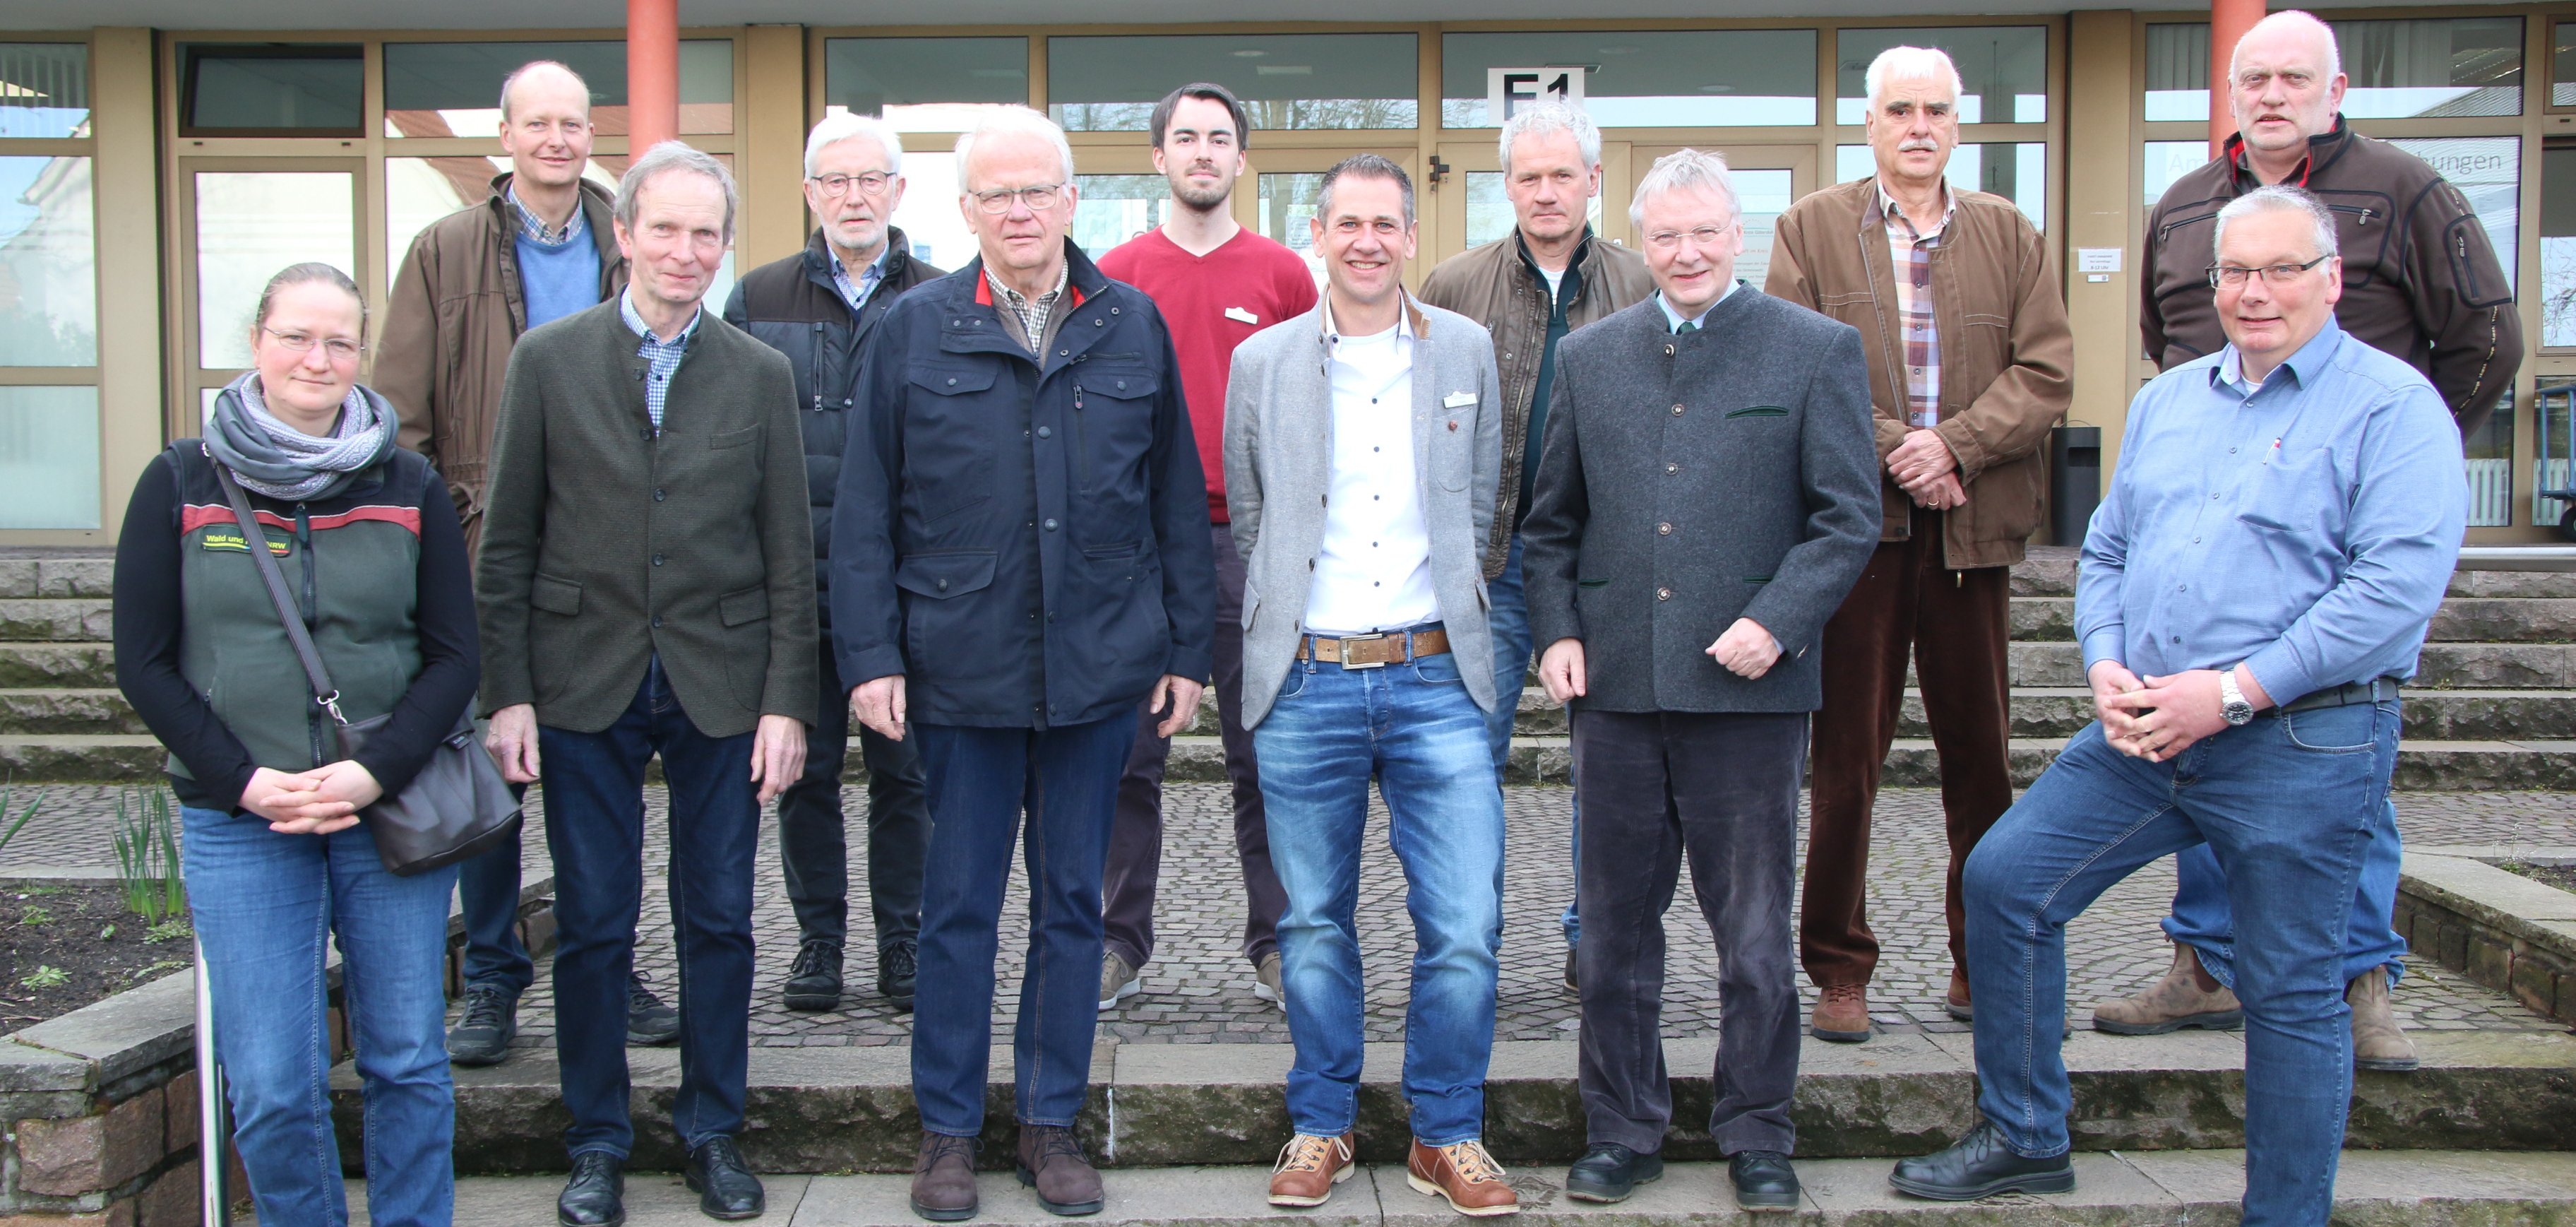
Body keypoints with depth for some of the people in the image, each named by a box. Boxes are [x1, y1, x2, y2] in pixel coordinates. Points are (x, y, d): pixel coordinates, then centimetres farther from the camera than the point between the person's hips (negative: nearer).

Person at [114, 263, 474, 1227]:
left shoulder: (408, 486, 4)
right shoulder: (182, 483, 2)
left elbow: (454, 653, 4)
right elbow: (143, 663, 2)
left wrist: (375, 772, -11)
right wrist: (247, 781, -10)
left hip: (392, 808, 1)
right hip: (238, 823, -1)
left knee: (408, 1066, 7)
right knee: (270, 1088, -1)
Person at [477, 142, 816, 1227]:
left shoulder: (760, 375, 4)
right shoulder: (549, 361, 2)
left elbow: (789, 556, 3)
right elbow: (507, 545, 2)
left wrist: (786, 701, -2)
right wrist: (507, 693, -3)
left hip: (721, 688, 1)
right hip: (585, 687, -1)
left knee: (719, 922, 8)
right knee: (592, 927, 7)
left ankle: (713, 1134, 23)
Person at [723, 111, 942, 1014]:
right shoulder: (758, 300, 8)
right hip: (791, 575, 1)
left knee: (904, 770, 5)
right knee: (804, 769, 8)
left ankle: (902, 942, 18)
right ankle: (819, 940, 21)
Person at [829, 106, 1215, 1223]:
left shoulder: (1134, 326, 5)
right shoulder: (913, 330, 1)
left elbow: (1177, 499, 8)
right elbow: (865, 510, 2)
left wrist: (1186, 649, 5)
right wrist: (872, 655, -5)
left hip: (1099, 669, 2)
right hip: (962, 669, -1)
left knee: (1072, 903, 11)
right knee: (959, 907, 8)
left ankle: (1052, 1121, 24)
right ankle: (948, 1129, 22)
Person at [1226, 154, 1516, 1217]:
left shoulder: (1467, 351, 7)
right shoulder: (1262, 362, 5)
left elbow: (1479, 510, 15)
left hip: (1435, 678, 0)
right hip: (1305, 684, 0)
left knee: (1465, 928, -2)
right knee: (1315, 927, 9)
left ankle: (1448, 1134, 16)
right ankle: (1322, 1127, 26)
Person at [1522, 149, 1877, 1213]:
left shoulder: (1818, 351, 2)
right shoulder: (1588, 356, 12)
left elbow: (1849, 517, -2)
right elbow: (1550, 522, 16)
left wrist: (1776, 621, -14)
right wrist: (1556, 631, 2)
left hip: (1747, 687, -3)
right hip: (1616, 684, 3)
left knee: (1754, 934, 6)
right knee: (1615, 927, 10)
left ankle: (1757, 1138, 22)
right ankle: (1621, 1130, 24)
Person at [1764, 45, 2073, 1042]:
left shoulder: (2010, 235, 12)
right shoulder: (1810, 230, 6)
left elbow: (2046, 375, 3)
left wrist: (1955, 445, -12)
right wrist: (1890, 451, -13)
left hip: (1971, 526, 2)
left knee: (1981, 754, 8)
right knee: (1845, 758, 2)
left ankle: (1984, 961, 21)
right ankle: (1839, 970, 11)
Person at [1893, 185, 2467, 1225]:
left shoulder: (2392, 405, -6)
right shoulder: (2167, 399, 14)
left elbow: (2399, 581, -16)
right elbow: (2108, 548, 17)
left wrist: (2235, 691, -20)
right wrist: (2107, 668, -2)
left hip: (2304, 740, -6)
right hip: (2144, 731, 6)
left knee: (2291, 992, 4)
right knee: (2003, 878, 0)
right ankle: (2024, 1137, 15)